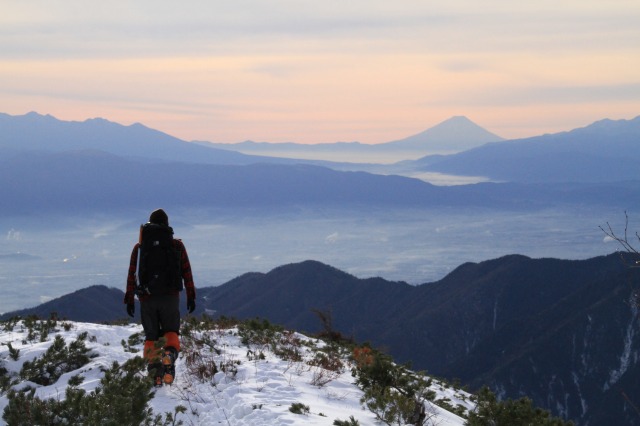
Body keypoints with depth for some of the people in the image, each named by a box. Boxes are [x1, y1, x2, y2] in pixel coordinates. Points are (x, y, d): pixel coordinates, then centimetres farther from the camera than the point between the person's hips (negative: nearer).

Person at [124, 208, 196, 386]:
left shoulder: (139, 246, 5)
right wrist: (191, 296, 9)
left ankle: (154, 370, -5)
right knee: (171, 332, 14)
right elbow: (186, 272, 4)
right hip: (170, 297, 0)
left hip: (147, 298, 0)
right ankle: (170, 354, -19)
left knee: (151, 336, 11)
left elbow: (132, 274, 4)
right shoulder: (177, 245, 5)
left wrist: (129, 299, 9)